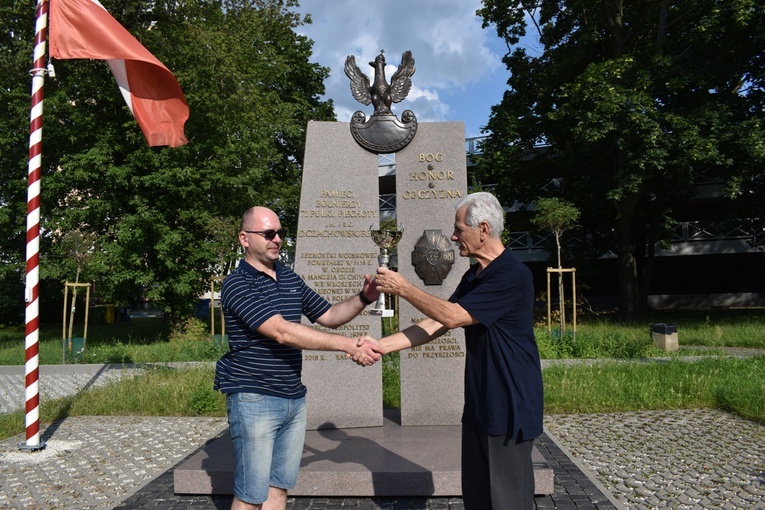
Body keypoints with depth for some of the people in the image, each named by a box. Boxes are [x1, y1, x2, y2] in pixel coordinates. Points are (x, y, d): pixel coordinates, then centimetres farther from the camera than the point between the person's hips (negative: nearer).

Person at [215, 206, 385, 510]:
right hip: (254, 401, -6)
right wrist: (348, 346, -28)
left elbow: (329, 316, 16)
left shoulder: (291, 280, 9)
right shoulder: (237, 284, -13)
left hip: (294, 399, 7)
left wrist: (363, 298, -4)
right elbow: (281, 332, -24)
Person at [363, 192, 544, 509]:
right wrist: (380, 345, -1)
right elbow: (435, 325, 5)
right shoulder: (473, 276, 9)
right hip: (479, 404, 9)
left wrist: (402, 288, -13)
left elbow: (452, 317, -22)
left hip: (510, 408, -8)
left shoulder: (513, 276, -20)